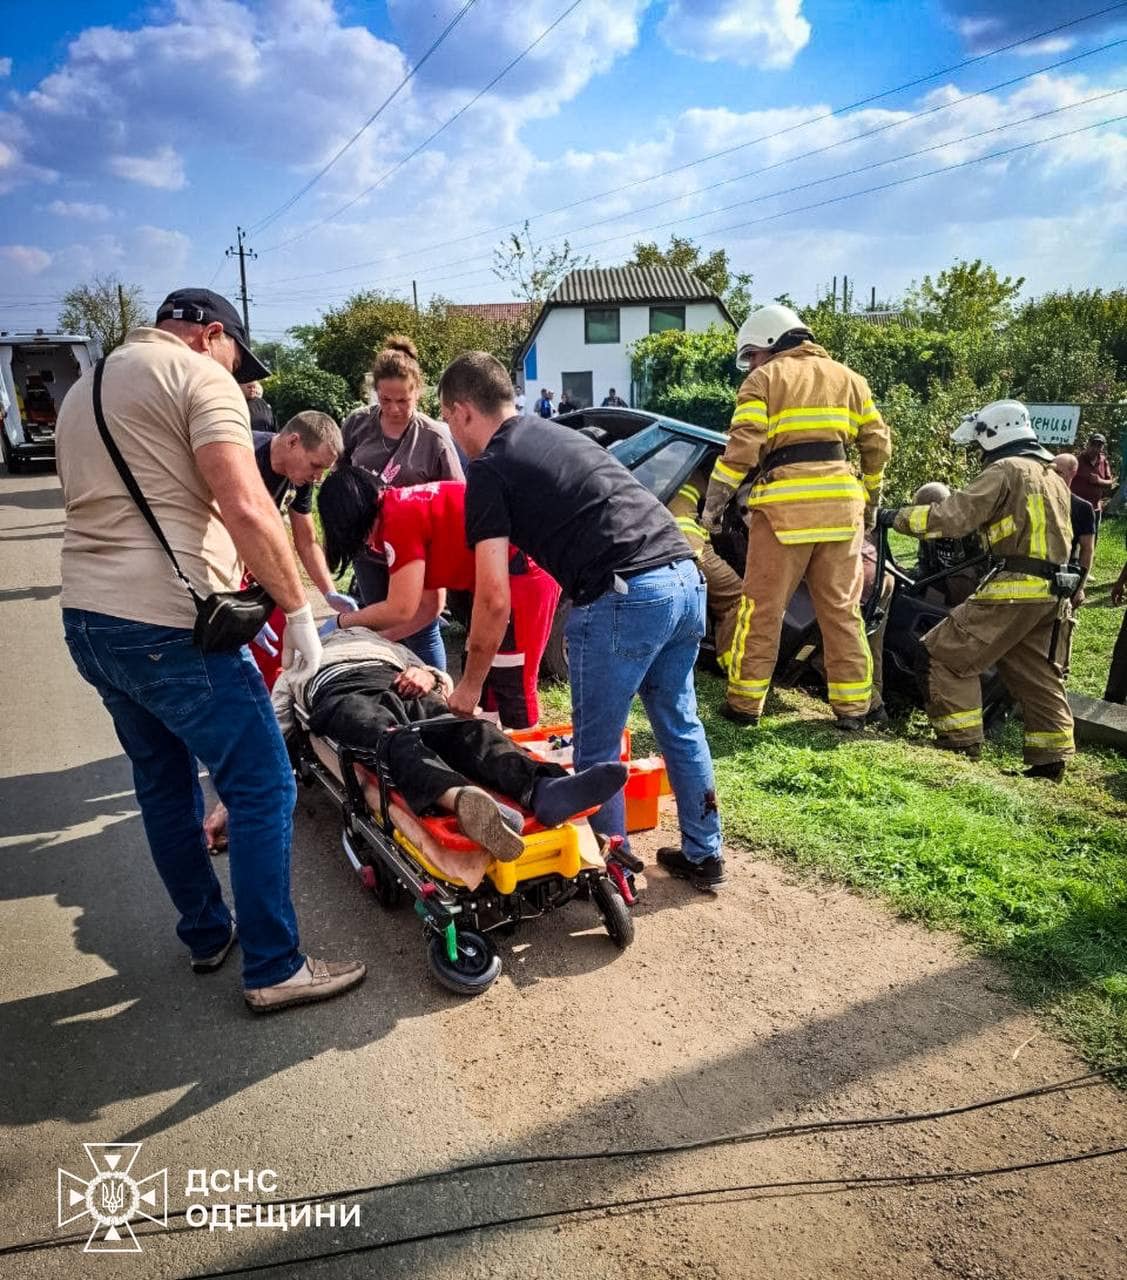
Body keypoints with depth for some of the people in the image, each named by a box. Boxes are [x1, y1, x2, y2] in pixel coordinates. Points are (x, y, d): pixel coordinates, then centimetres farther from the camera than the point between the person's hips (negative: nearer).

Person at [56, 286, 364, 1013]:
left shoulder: (83, 392, 23)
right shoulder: (199, 378, -6)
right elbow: (246, 509, -19)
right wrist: (297, 608, -12)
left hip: (86, 619, 10)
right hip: (169, 625, -9)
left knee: (164, 784, 20)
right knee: (263, 790, 0)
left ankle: (206, 935, 33)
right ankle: (275, 969, 8)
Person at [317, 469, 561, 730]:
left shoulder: (399, 518, -13)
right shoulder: (413, 504, 15)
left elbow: (401, 609, -8)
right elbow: (429, 606, 16)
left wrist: (343, 621, 6)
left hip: (523, 574, -10)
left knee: (512, 686, -2)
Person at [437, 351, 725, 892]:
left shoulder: (489, 469, 2)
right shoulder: (560, 435, 25)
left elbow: (495, 599, -2)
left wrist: (470, 684, 9)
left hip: (624, 597, -8)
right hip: (684, 578, 8)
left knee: (597, 749, 9)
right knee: (680, 726, 21)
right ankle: (704, 855, 34)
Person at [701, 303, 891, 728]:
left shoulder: (764, 379, 4)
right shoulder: (847, 377, 19)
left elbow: (741, 450, -7)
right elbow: (878, 445, 16)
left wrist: (712, 506, -2)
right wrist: (870, 496, 27)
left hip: (785, 505, -4)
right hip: (841, 502, 5)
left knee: (762, 608, 2)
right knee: (842, 609, 10)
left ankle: (745, 702, 7)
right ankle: (852, 706, 13)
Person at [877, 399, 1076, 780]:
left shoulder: (1005, 470, -6)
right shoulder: (1052, 476, 23)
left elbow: (953, 516, -14)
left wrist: (898, 517, -5)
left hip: (1016, 587, -9)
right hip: (1053, 590, 9)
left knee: (943, 656, -3)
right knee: (1038, 677, 16)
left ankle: (959, 744, -1)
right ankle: (1050, 758, 19)